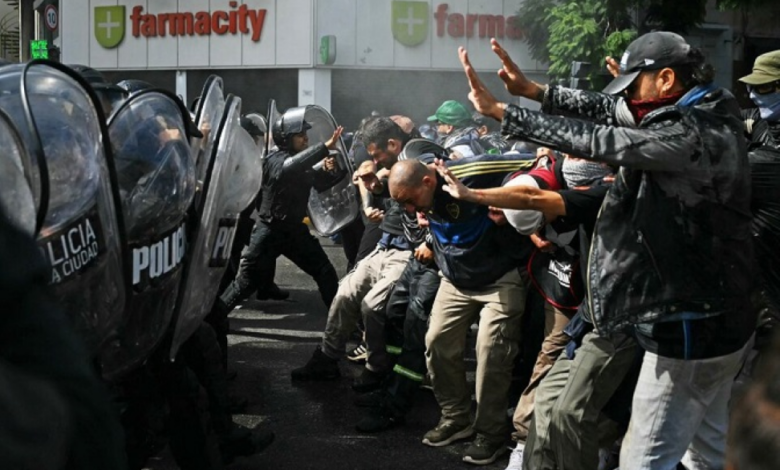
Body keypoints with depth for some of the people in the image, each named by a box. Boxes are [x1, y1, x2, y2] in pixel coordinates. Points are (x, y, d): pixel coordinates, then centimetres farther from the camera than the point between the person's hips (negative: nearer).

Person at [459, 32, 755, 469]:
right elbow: (609, 110, 8)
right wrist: (534, 91, 3)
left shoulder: (691, 134, -23)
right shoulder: (707, 115, 7)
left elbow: (594, 140, -23)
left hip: (691, 328, -10)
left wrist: (499, 111, -18)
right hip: (720, 318, 10)